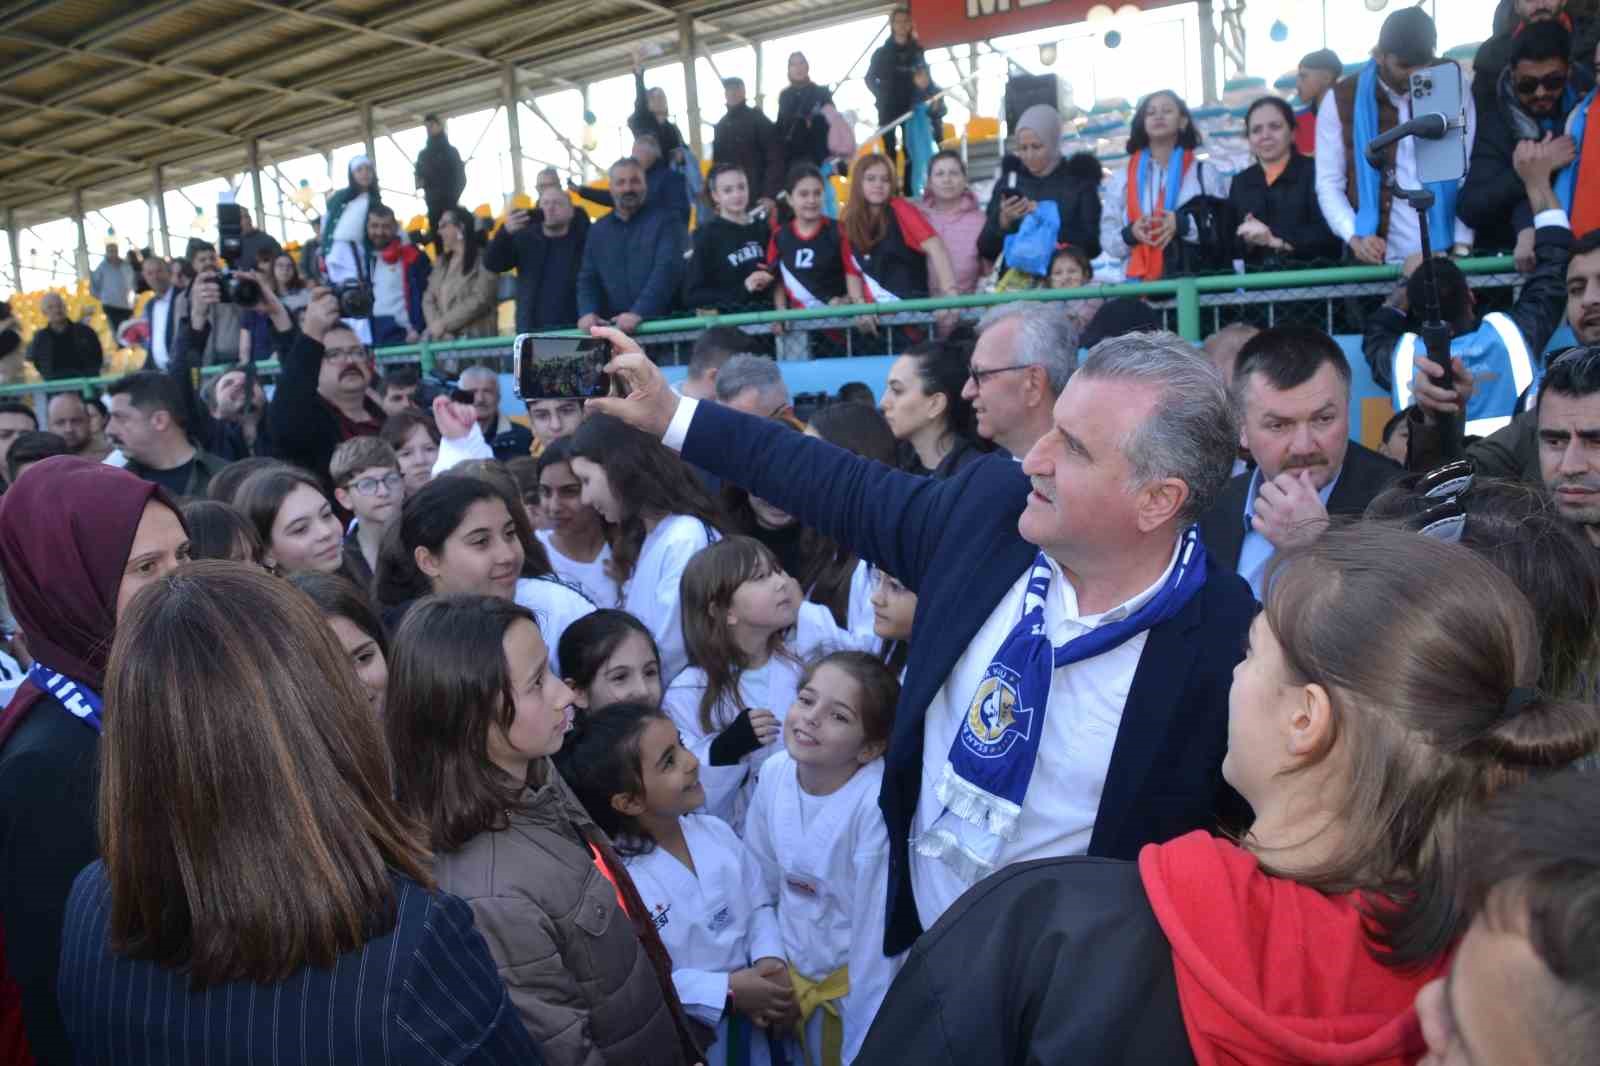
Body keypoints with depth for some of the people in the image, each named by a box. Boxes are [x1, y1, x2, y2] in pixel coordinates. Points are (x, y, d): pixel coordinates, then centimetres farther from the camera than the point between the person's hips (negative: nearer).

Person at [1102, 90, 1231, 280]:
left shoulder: (1206, 172, 11)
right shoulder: (1121, 178, 14)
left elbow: (1225, 231, 2)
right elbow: (1107, 239, 10)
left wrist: (1184, 225, -15)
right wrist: (1130, 234, -12)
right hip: (1141, 282, 1)